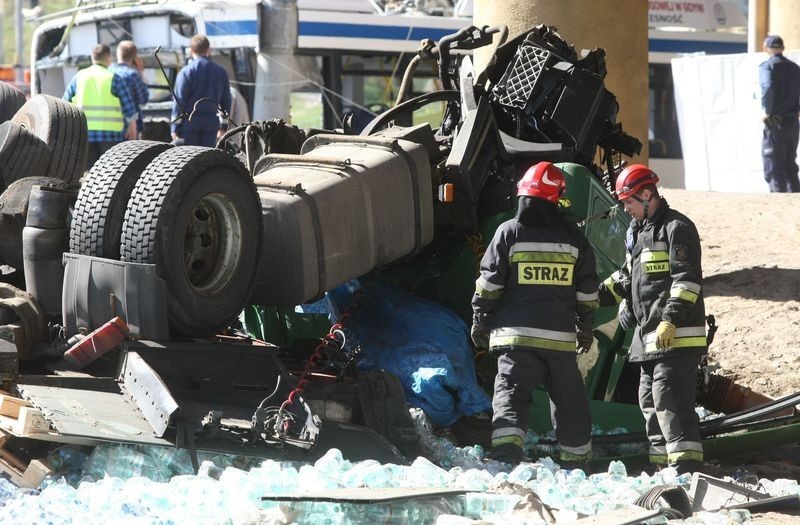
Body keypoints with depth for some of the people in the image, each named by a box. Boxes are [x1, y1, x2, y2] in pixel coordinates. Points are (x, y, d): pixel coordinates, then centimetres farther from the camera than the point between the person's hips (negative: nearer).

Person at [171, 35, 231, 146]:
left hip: (190, 121, -3)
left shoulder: (186, 72, -5)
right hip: (212, 121, 3)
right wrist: (223, 127, 21)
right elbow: (226, 101, 13)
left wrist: (175, 129, -4)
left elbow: (179, 102, -7)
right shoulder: (221, 72, 7)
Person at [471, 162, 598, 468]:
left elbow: (489, 285, -2)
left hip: (516, 335, -2)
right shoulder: (573, 239, 6)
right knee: (569, 400, 13)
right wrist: (586, 328, 22)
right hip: (561, 336, 2)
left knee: (511, 395, -6)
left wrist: (479, 322, 7)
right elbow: (587, 291, 11)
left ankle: (506, 454, -25)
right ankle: (576, 464, 21)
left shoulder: (508, 233, -3)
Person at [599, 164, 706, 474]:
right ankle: (663, 463, 19)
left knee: (669, 398, -16)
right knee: (649, 400, 13)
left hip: (676, 335, -10)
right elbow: (628, 275, 31)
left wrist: (671, 320, -25)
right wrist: (600, 295, 18)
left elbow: (686, 279, -18)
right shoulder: (637, 231, 20)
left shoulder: (676, 228, -10)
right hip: (649, 334, 10)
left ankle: (686, 463, -17)